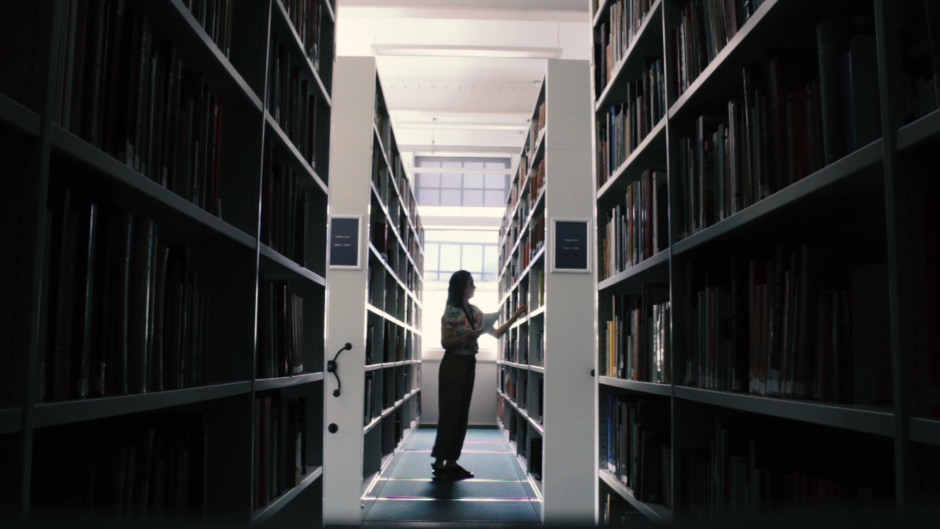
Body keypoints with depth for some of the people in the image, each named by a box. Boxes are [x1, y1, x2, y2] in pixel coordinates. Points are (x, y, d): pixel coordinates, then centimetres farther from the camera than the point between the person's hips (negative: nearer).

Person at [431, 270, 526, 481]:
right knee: (450, 414, -4)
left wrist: (515, 317, 6)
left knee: (462, 414, 8)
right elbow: (445, 342, -12)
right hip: (453, 365, -7)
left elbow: (496, 333, 12)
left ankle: (452, 462, 15)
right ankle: (439, 463, 3)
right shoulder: (451, 312, -11)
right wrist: (467, 336, -24)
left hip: (469, 365, 7)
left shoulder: (475, 312, 10)